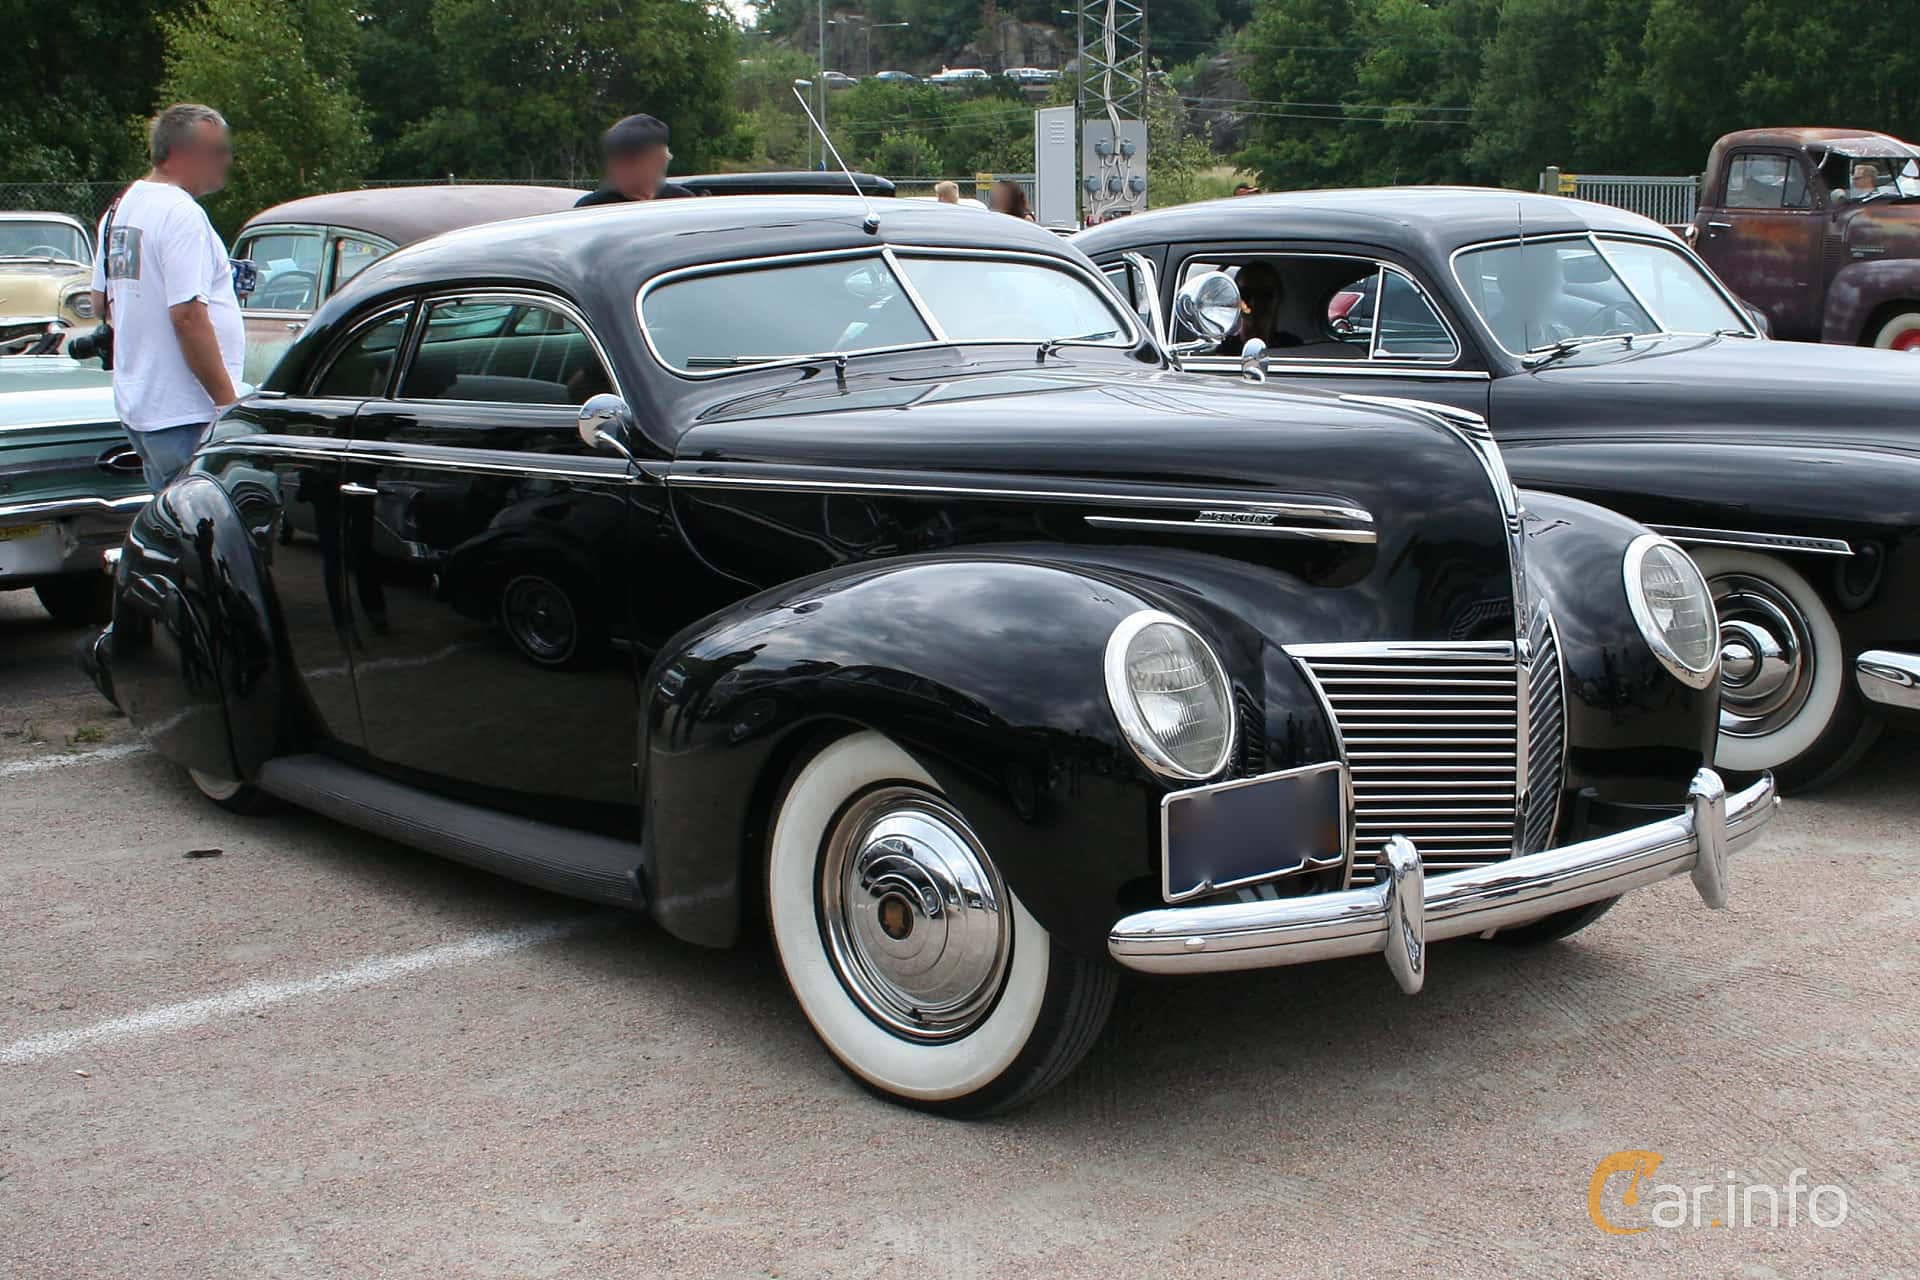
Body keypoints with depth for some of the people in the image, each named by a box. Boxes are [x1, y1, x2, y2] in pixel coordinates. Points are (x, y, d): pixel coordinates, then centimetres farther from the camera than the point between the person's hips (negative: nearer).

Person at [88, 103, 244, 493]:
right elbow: (188, 316, -22)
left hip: (135, 405, 10)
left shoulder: (119, 208, 15)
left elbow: (101, 304, 23)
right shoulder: (181, 213, -15)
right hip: (186, 416, -10)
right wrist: (229, 403, -20)